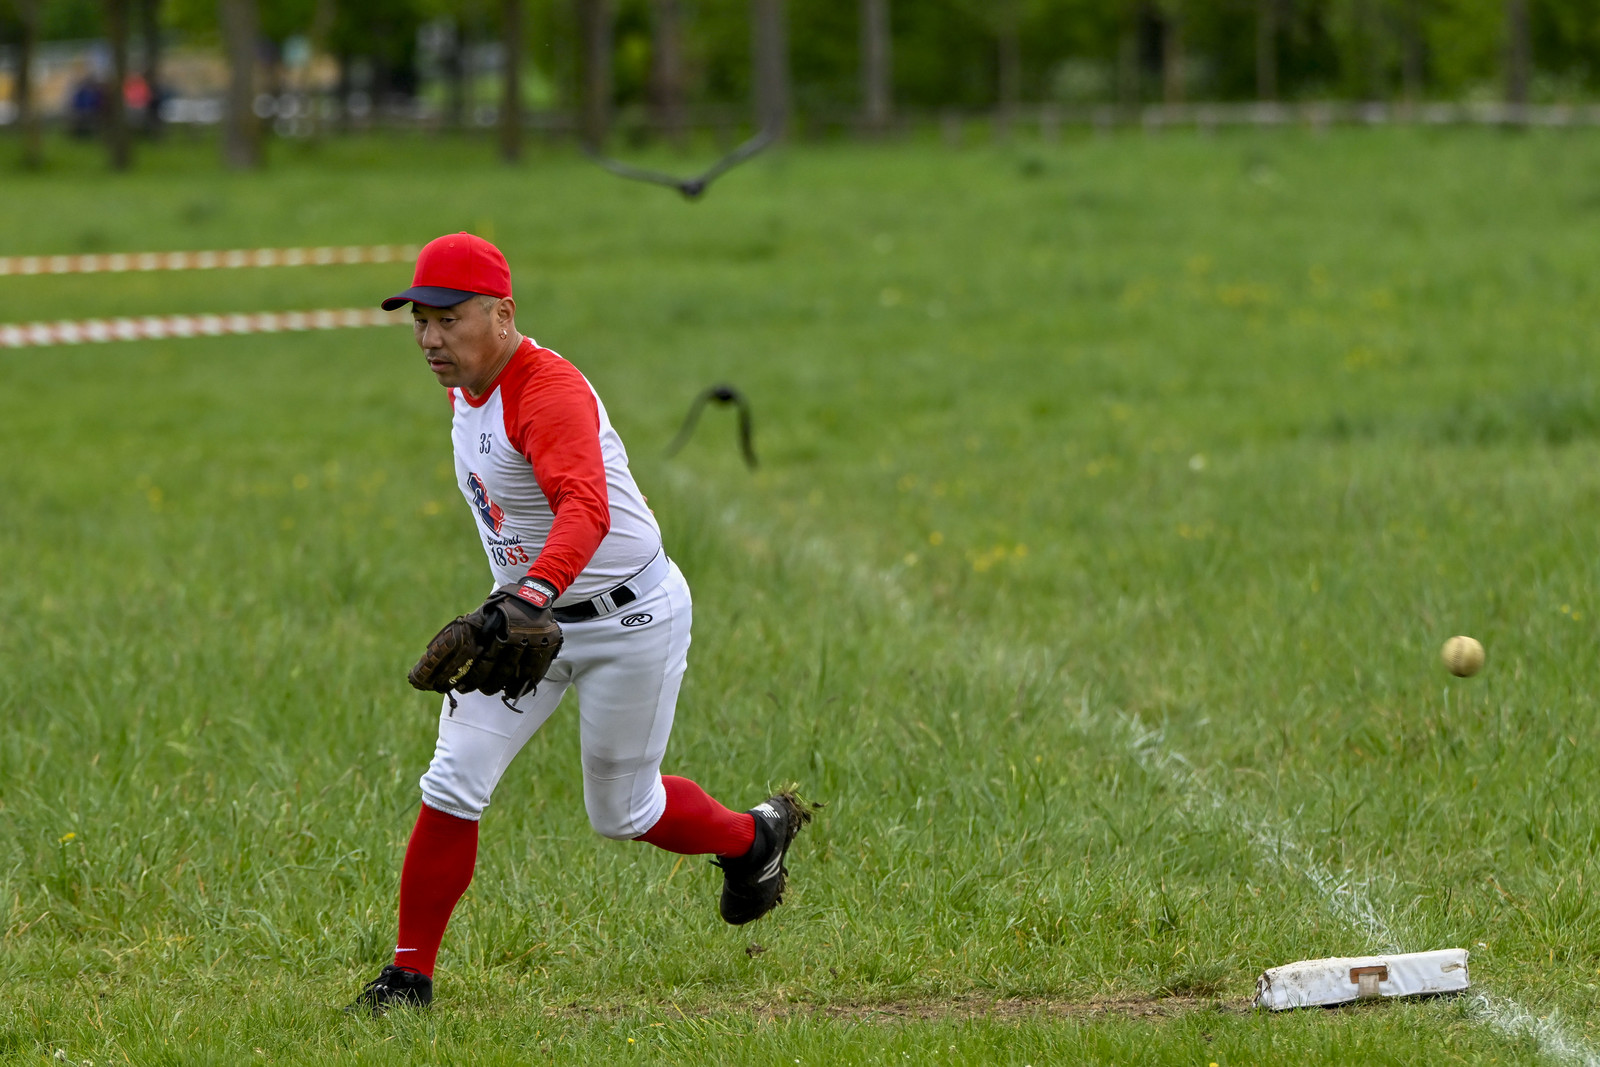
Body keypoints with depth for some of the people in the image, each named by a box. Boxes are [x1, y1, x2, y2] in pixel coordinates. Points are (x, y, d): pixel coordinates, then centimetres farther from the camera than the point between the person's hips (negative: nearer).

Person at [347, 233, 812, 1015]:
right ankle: (410, 976, -1)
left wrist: (532, 595, -64)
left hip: (630, 620, -7)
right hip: (530, 608, 7)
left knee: (621, 812, 8)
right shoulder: (465, 388, 0)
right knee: (453, 783, -7)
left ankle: (753, 837, 38)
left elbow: (585, 510, -47)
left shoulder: (548, 393, -30)